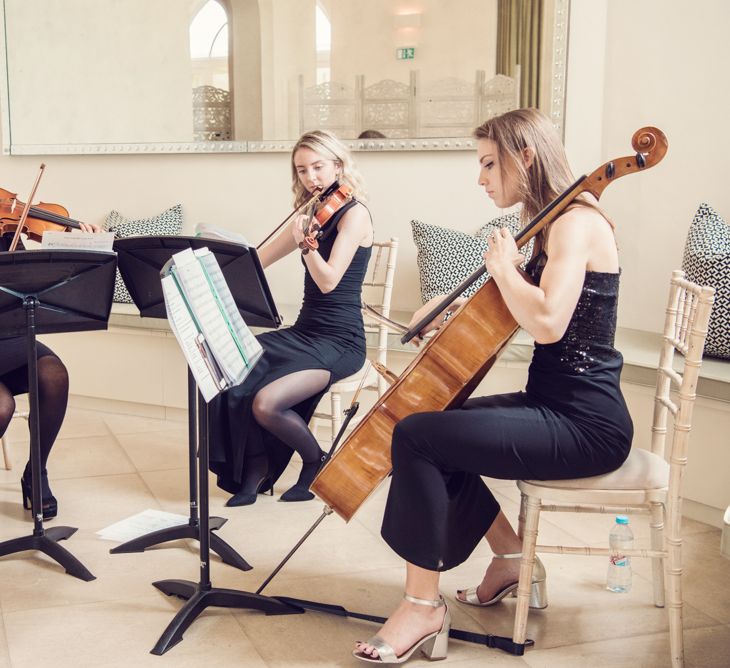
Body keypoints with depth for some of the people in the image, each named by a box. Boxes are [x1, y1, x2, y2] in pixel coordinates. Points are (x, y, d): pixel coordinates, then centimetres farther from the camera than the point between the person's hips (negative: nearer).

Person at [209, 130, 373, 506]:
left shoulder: (354, 213, -9)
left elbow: (328, 281, -21)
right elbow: (258, 261, 16)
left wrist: (306, 243, -36)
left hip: (340, 342, -7)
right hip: (304, 332, 7)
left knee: (264, 402, -27)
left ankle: (316, 461, 4)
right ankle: (256, 470, 0)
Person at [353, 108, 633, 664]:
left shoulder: (576, 222, -16)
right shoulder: (552, 225, 15)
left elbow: (547, 322, -31)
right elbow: (505, 318, 22)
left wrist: (504, 267, -15)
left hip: (586, 426, -10)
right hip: (553, 405, 10)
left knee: (415, 435, -18)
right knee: (437, 425, 16)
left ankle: (424, 606, -6)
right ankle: (512, 559, 24)